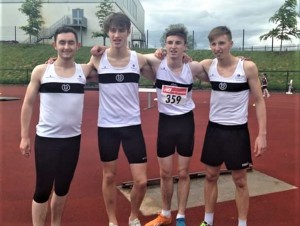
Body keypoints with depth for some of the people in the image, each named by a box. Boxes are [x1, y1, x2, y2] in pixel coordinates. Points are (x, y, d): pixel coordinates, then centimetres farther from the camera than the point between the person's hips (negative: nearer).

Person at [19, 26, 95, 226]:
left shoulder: (84, 71, 0)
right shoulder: (41, 71, -3)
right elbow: (28, 104, 1)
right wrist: (25, 136, -1)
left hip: (73, 139, 3)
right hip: (46, 139, -2)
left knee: (63, 188, 16)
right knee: (43, 189, 3)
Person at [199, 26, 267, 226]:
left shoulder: (248, 67, -11)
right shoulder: (207, 65, -2)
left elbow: (259, 101, -7)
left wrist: (262, 134, -12)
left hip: (238, 131, -3)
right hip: (214, 129, 3)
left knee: (240, 180, 8)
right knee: (211, 176, 13)